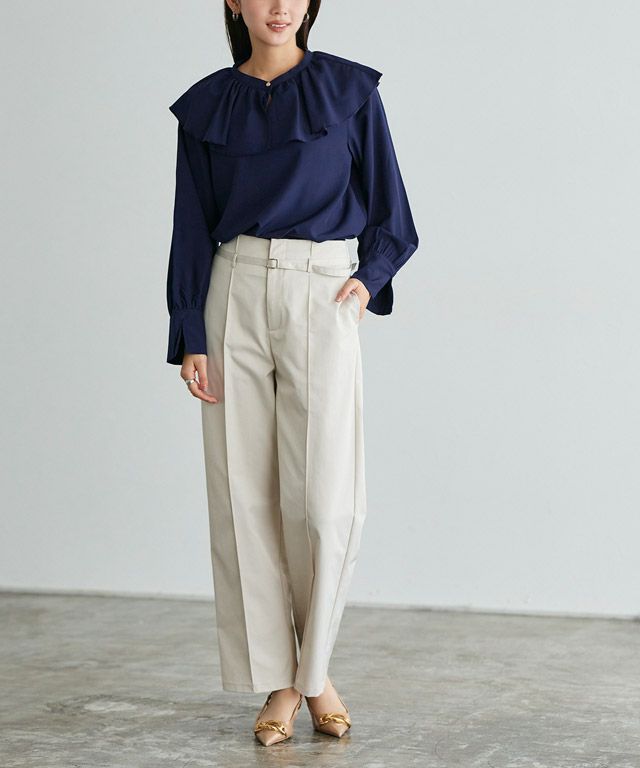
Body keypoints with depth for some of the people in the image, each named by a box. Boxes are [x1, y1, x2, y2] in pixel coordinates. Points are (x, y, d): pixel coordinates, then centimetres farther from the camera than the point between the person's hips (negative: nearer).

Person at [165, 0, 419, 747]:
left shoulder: (350, 89, 4)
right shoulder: (206, 105, 8)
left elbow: (387, 209, 9)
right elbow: (192, 231, 7)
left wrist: (370, 278, -8)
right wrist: (189, 339, 0)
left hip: (322, 300, -2)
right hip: (235, 298, 2)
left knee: (323, 500, -9)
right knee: (245, 495, -1)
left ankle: (316, 669, 14)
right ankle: (277, 682, 12)